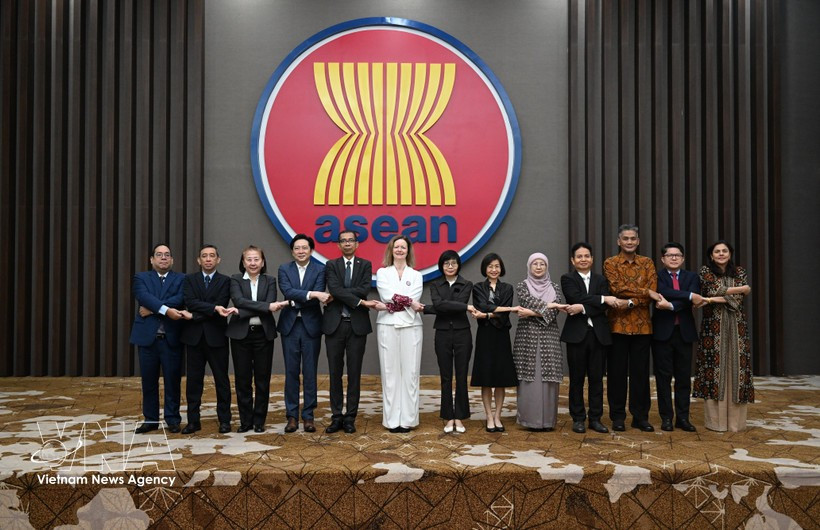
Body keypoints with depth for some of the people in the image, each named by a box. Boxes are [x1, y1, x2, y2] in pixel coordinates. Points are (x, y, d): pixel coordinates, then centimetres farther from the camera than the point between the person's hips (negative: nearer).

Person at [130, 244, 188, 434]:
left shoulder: (181, 279, 7)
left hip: (172, 337, -1)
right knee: (149, 381, 8)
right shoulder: (141, 278, 7)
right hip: (147, 336, 1)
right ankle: (151, 419, 19)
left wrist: (152, 309, -15)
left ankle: (172, 419, 14)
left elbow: (180, 299, -12)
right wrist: (165, 309, -27)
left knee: (172, 381, 3)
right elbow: (144, 297, -13)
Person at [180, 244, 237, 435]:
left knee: (221, 379, 4)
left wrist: (194, 316, -16)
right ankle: (193, 421, 13)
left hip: (216, 336, -2)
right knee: (193, 380, 6)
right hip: (194, 336, 2)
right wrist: (214, 308, -21)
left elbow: (220, 306, -11)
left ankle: (224, 420, 12)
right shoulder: (190, 279, 6)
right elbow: (190, 302, -10)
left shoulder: (225, 281, 2)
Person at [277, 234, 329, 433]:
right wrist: (311, 294, -24)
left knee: (310, 372, 4)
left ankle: (308, 416, 13)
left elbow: (318, 297, -11)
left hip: (311, 326, -1)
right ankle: (292, 416, 13)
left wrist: (296, 301, -19)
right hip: (290, 325, 1)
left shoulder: (319, 270, 2)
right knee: (291, 372, 5)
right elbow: (288, 291, -13)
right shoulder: (284, 269, 4)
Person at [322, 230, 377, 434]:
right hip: (335, 324, 0)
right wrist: (360, 302, -17)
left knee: (354, 373, 4)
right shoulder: (331, 265, 5)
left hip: (357, 325, 0)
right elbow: (335, 289, -12)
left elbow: (364, 289, -11)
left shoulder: (365, 265, 6)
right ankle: (336, 417, 14)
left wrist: (337, 296, -13)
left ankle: (350, 418, 11)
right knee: (335, 373, 5)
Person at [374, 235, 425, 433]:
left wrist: (390, 305, -13)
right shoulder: (382, 273, 10)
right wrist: (409, 302, -9)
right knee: (390, 372, -1)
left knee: (410, 372, -1)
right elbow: (387, 296, -5)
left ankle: (407, 418, 5)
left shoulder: (416, 275, 12)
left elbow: (414, 298, -4)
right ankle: (392, 418, 4)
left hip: (410, 327, 1)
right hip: (388, 327, -1)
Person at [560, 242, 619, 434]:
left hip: (599, 334, 3)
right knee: (577, 379, 3)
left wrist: (583, 308, -16)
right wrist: (602, 298, -16)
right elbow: (577, 298, -15)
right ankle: (578, 419, 12)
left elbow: (605, 307, -4)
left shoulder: (601, 280, 11)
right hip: (576, 334, -3)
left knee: (597, 378, 6)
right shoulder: (567, 279, 3)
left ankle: (595, 418, 14)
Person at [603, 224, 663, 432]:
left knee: (640, 372, 6)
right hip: (618, 325, -2)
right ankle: (617, 416, 13)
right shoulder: (610, 263, 2)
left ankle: (640, 416, 15)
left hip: (642, 325, 2)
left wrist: (630, 302, -16)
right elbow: (617, 288, -14)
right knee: (617, 371, 4)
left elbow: (653, 293, -3)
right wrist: (645, 292, -15)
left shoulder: (647, 263, 9)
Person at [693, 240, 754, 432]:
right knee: (715, 366, -3)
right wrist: (736, 289, -6)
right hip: (713, 326, -2)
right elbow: (713, 291, -13)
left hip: (736, 326, 3)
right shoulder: (705, 271, 3)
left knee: (736, 366, 0)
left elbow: (742, 295, -4)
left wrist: (716, 298, -13)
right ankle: (715, 419, 2)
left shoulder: (740, 272, 10)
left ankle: (736, 419, 7)